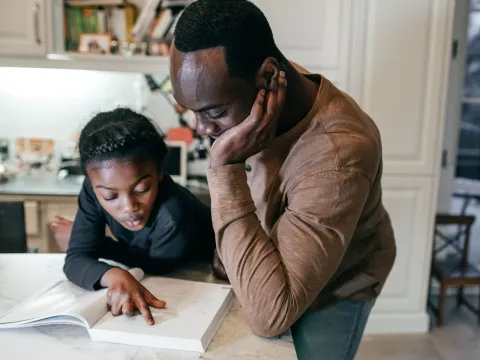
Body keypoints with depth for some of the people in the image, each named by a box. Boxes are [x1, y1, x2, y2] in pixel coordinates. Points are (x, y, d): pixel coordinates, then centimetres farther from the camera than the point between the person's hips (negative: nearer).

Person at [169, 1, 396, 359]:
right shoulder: (253, 100, -19)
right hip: (267, 271, 6)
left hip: (333, 290, -5)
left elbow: (270, 315, -43)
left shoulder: (337, 156, -42)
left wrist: (226, 166, -46)